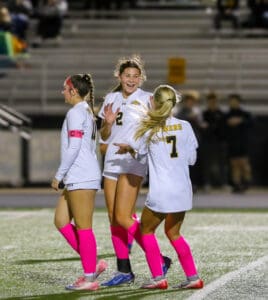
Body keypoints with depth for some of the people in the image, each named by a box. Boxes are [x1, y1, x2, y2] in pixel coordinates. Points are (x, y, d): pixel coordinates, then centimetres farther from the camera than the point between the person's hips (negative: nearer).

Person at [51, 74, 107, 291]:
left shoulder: (76, 113, -11)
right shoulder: (88, 112, 19)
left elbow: (73, 147, -18)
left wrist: (59, 175, -13)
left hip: (80, 178, -10)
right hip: (77, 178, 10)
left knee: (83, 227, -6)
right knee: (61, 221, 10)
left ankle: (89, 278, -4)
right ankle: (92, 263, 8)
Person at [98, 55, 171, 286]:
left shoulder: (146, 99, -3)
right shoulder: (112, 99, 13)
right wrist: (108, 123, -2)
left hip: (134, 162, -7)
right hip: (112, 161, 7)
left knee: (123, 218, -15)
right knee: (114, 219, 6)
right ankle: (124, 271, 13)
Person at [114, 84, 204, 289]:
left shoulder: (149, 128, -6)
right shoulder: (185, 127, 0)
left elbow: (140, 155, 10)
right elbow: (191, 159, 6)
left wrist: (128, 148, 30)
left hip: (160, 192, -4)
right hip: (183, 191, 4)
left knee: (147, 230, 15)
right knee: (173, 232, 20)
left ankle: (158, 277, 5)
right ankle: (193, 277, 12)